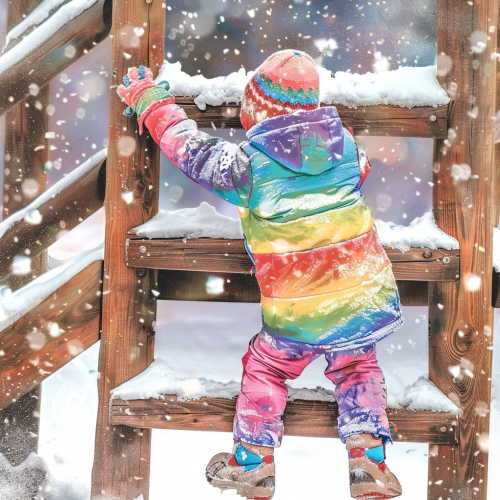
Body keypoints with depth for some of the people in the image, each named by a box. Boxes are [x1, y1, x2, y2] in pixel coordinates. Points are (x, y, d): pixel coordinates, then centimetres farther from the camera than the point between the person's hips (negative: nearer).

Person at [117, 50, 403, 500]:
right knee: (357, 370, 27)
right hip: (366, 301, 3)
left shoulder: (248, 164, -13)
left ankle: (253, 463, 30)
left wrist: (150, 100, 15)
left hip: (297, 317, -3)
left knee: (264, 371, 22)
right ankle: (367, 458, 16)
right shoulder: (344, 144, -2)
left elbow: (191, 148, 1)